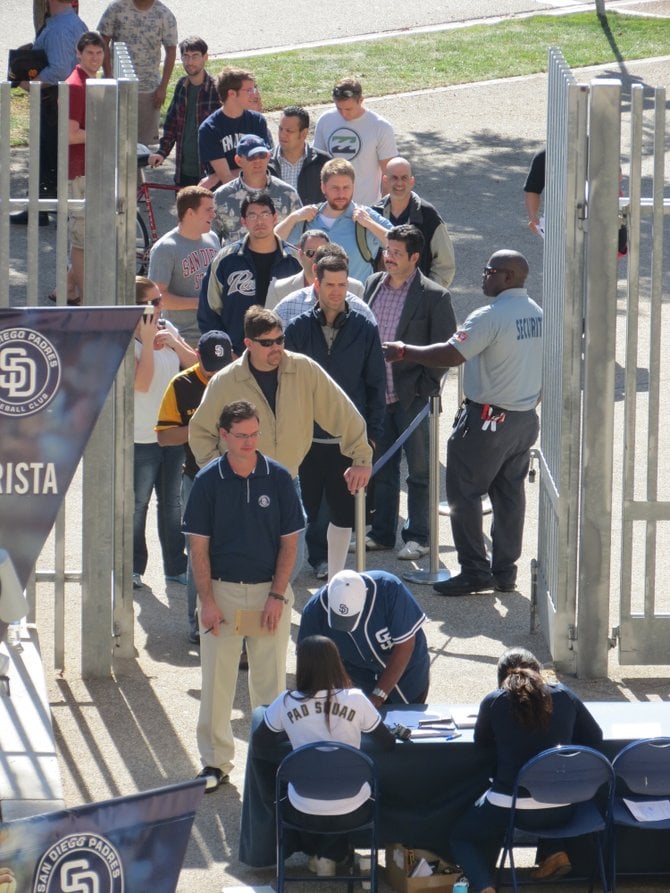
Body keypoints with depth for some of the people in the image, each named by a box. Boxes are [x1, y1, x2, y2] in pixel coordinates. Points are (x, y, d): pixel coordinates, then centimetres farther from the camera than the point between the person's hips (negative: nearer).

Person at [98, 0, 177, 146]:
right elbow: (103, 42, -1)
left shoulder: (165, 15, -2)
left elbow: (171, 51, 2)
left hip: (149, 89, 1)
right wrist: (109, 77, -7)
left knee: (145, 139, 3)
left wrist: (163, 87, -3)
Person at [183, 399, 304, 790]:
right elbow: (199, 545, -2)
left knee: (270, 680, 6)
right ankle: (216, 762, 13)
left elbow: (289, 542, 0)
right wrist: (207, 600, -8)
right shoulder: (208, 481, -5)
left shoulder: (278, 478, -3)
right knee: (217, 680, 4)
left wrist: (276, 596, -7)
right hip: (221, 589, 0)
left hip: (269, 590, 0)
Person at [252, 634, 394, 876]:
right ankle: (330, 855, 25)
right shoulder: (356, 700, -12)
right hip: (351, 814, -1)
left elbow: (259, 742, 5)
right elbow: (388, 744, 1)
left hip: (304, 813, 1)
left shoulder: (286, 703, -11)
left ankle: (314, 852, 33)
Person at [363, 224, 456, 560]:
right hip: (376, 393, 5)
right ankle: (382, 532, 24)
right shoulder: (373, 284, 6)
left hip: (412, 396, -5)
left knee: (419, 469, 5)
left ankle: (417, 537, 13)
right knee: (380, 467, 14)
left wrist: (426, 386, -13)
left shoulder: (433, 296, -10)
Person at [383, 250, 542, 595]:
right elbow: (544, 369, 12)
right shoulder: (538, 315, 6)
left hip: (487, 420, -8)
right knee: (509, 494, 13)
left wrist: (404, 352, -13)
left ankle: (474, 571, -1)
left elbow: (452, 355, -23)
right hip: (525, 419, 8)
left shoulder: (490, 317, -20)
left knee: (464, 492, 0)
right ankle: (505, 571, 16)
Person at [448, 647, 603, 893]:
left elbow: (481, 741, 11)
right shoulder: (564, 696, -1)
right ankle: (554, 852, 19)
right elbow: (594, 737, 10)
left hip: (509, 808, -3)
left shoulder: (494, 702, -7)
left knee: (460, 837, 23)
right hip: (561, 810, 3)